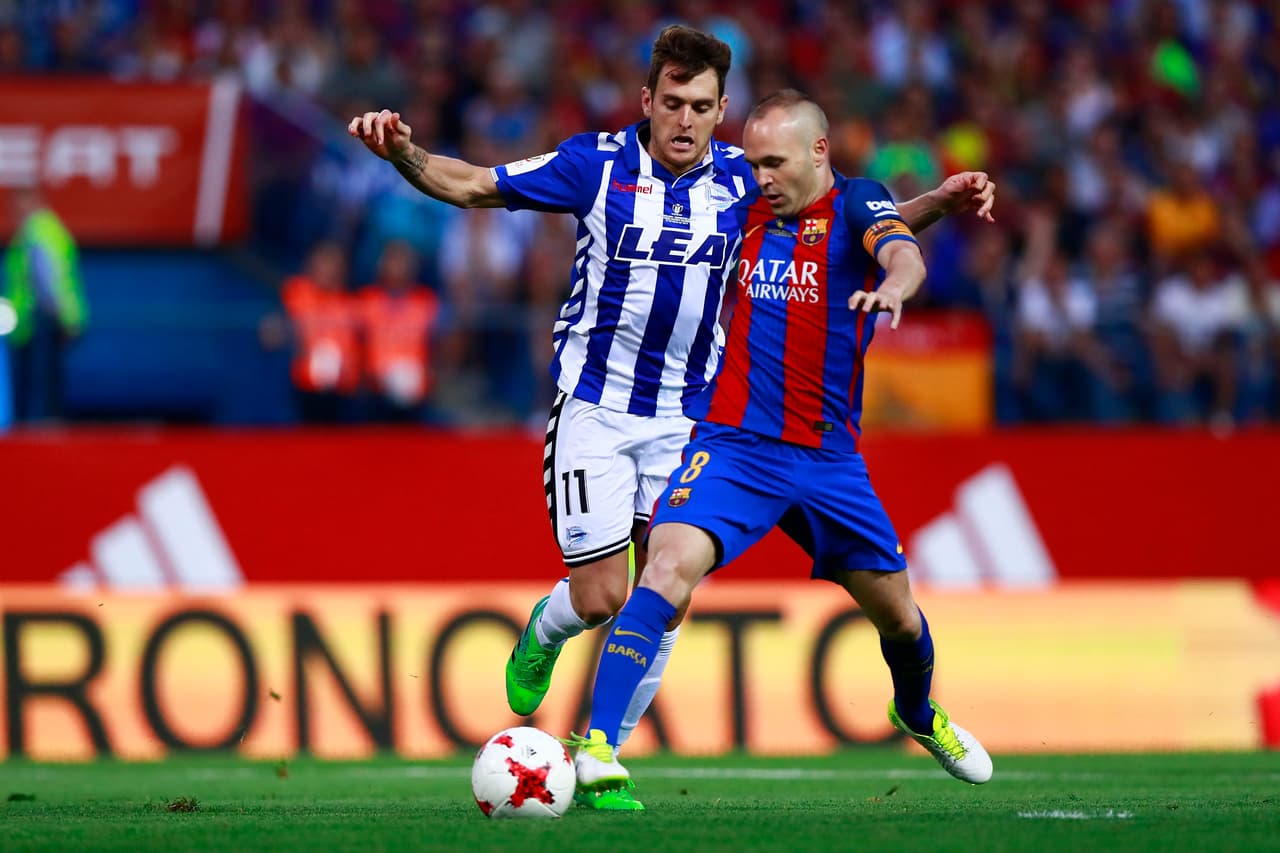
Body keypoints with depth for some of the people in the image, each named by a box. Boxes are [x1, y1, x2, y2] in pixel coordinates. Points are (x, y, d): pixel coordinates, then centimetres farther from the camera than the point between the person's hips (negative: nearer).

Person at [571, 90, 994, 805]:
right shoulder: (749, 214, 8)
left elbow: (905, 255, -27)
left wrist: (893, 286, -47)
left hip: (829, 457, 0)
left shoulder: (856, 203, -3)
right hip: (734, 445, 0)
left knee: (897, 611, 13)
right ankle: (596, 746, -30)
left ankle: (919, 714, 48)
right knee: (671, 564, -26)